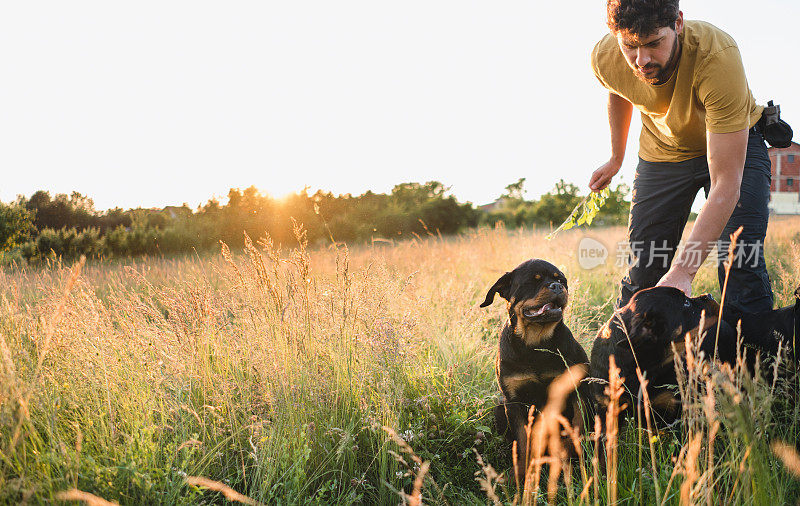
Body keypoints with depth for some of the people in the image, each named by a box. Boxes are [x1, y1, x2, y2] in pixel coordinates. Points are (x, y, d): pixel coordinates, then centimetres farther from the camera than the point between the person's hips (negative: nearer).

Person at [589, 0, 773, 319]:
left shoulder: (718, 57, -40)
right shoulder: (605, 58, -26)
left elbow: (726, 184, -41)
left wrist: (682, 271, -47)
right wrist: (616, 158, 16)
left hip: (735, 144, -3)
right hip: (662, 152, 3)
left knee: (740, 259, -21)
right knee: (643, 269, 0)